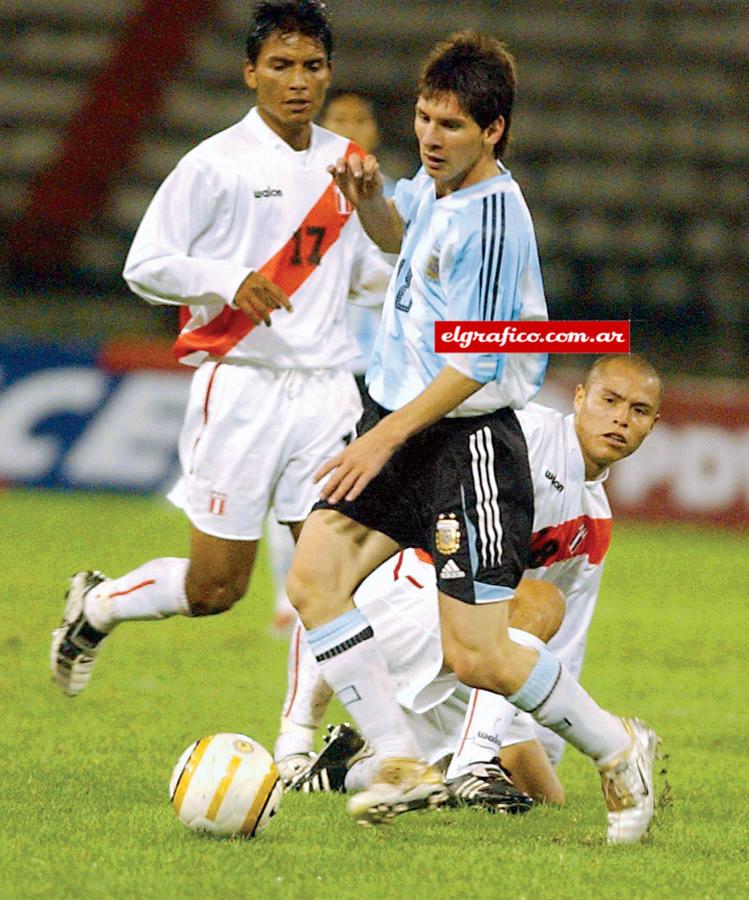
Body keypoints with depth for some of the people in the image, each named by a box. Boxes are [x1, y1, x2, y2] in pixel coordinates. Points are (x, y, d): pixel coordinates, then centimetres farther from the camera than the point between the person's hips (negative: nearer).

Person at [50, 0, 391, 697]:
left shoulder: (346, 163, 11)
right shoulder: (217, 164, -6)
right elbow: (143, 266, -8)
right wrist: (231, 281, -23)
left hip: (326, 387, 5)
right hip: (241, 385, -5)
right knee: (215, 588, -1)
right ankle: (96, 606, 27)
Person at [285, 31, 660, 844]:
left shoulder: (491, 221, -21)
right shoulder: (437, 182, 6)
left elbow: (474, 365, -21)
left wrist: (386, 437, -20)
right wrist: (369, 202, 8)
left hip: (466, 440, -9)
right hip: (400, 421, 9)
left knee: (476, 656, -10)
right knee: (313, 578, -7)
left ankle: (617, 749, 13)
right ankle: (402, 763, -2)